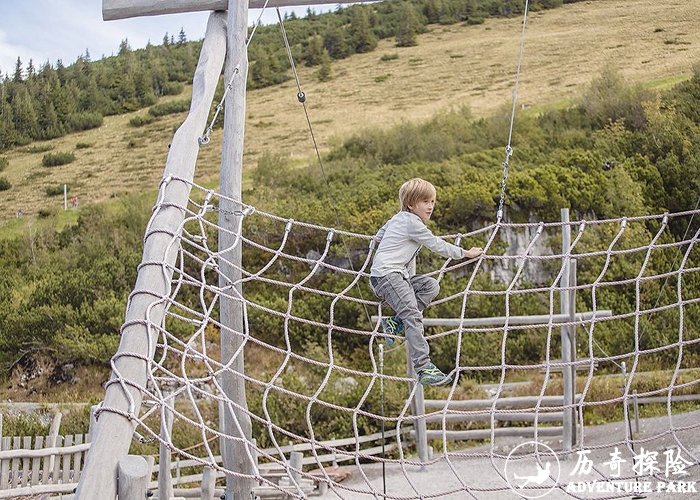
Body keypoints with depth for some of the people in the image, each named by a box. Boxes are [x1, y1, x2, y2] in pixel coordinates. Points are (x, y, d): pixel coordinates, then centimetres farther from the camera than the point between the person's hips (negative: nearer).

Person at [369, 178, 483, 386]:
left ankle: (395, 322, -7)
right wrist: (466, 253, 9)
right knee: (413, 315, -22)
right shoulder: (412, 223, -8)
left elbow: (379, 234, 36)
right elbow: (438, 246, -3)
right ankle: (424, 369, -31)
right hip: (386, 274, -10)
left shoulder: (398, 218, 20)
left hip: (398, 275, 10)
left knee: (431, 286, 1)